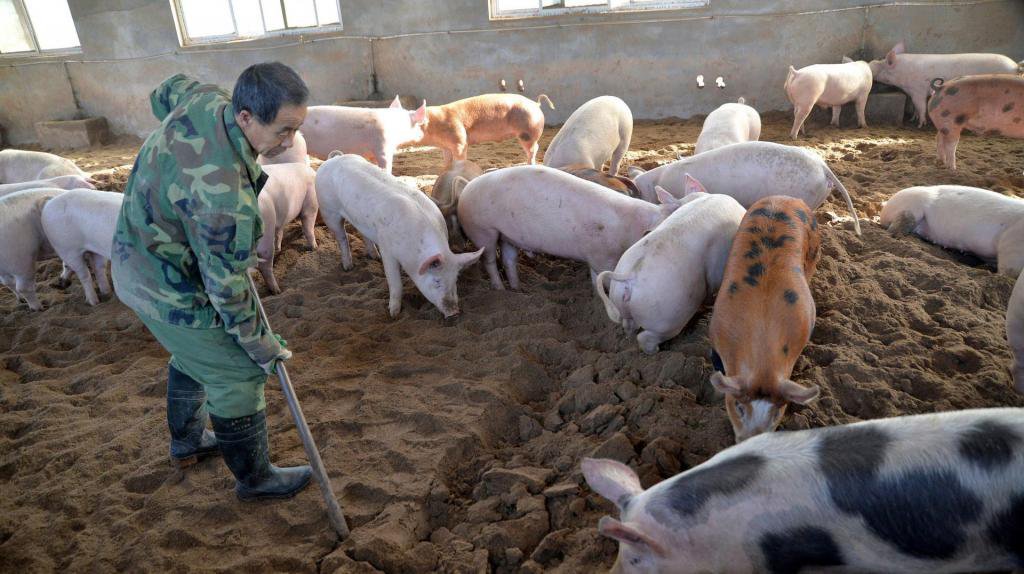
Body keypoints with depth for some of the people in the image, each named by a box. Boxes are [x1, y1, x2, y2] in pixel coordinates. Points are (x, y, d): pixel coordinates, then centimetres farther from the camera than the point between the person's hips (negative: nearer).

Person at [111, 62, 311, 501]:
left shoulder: (204, 99, -14)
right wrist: (259, 344, -12)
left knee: (193, 356, 29)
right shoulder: (223, 196, -39)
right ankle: (254, 478, 25)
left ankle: (187, 442, 52)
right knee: (238, 377, 5)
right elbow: (225, 287, -28)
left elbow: (164, 94, 12)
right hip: (171, 291, -9)